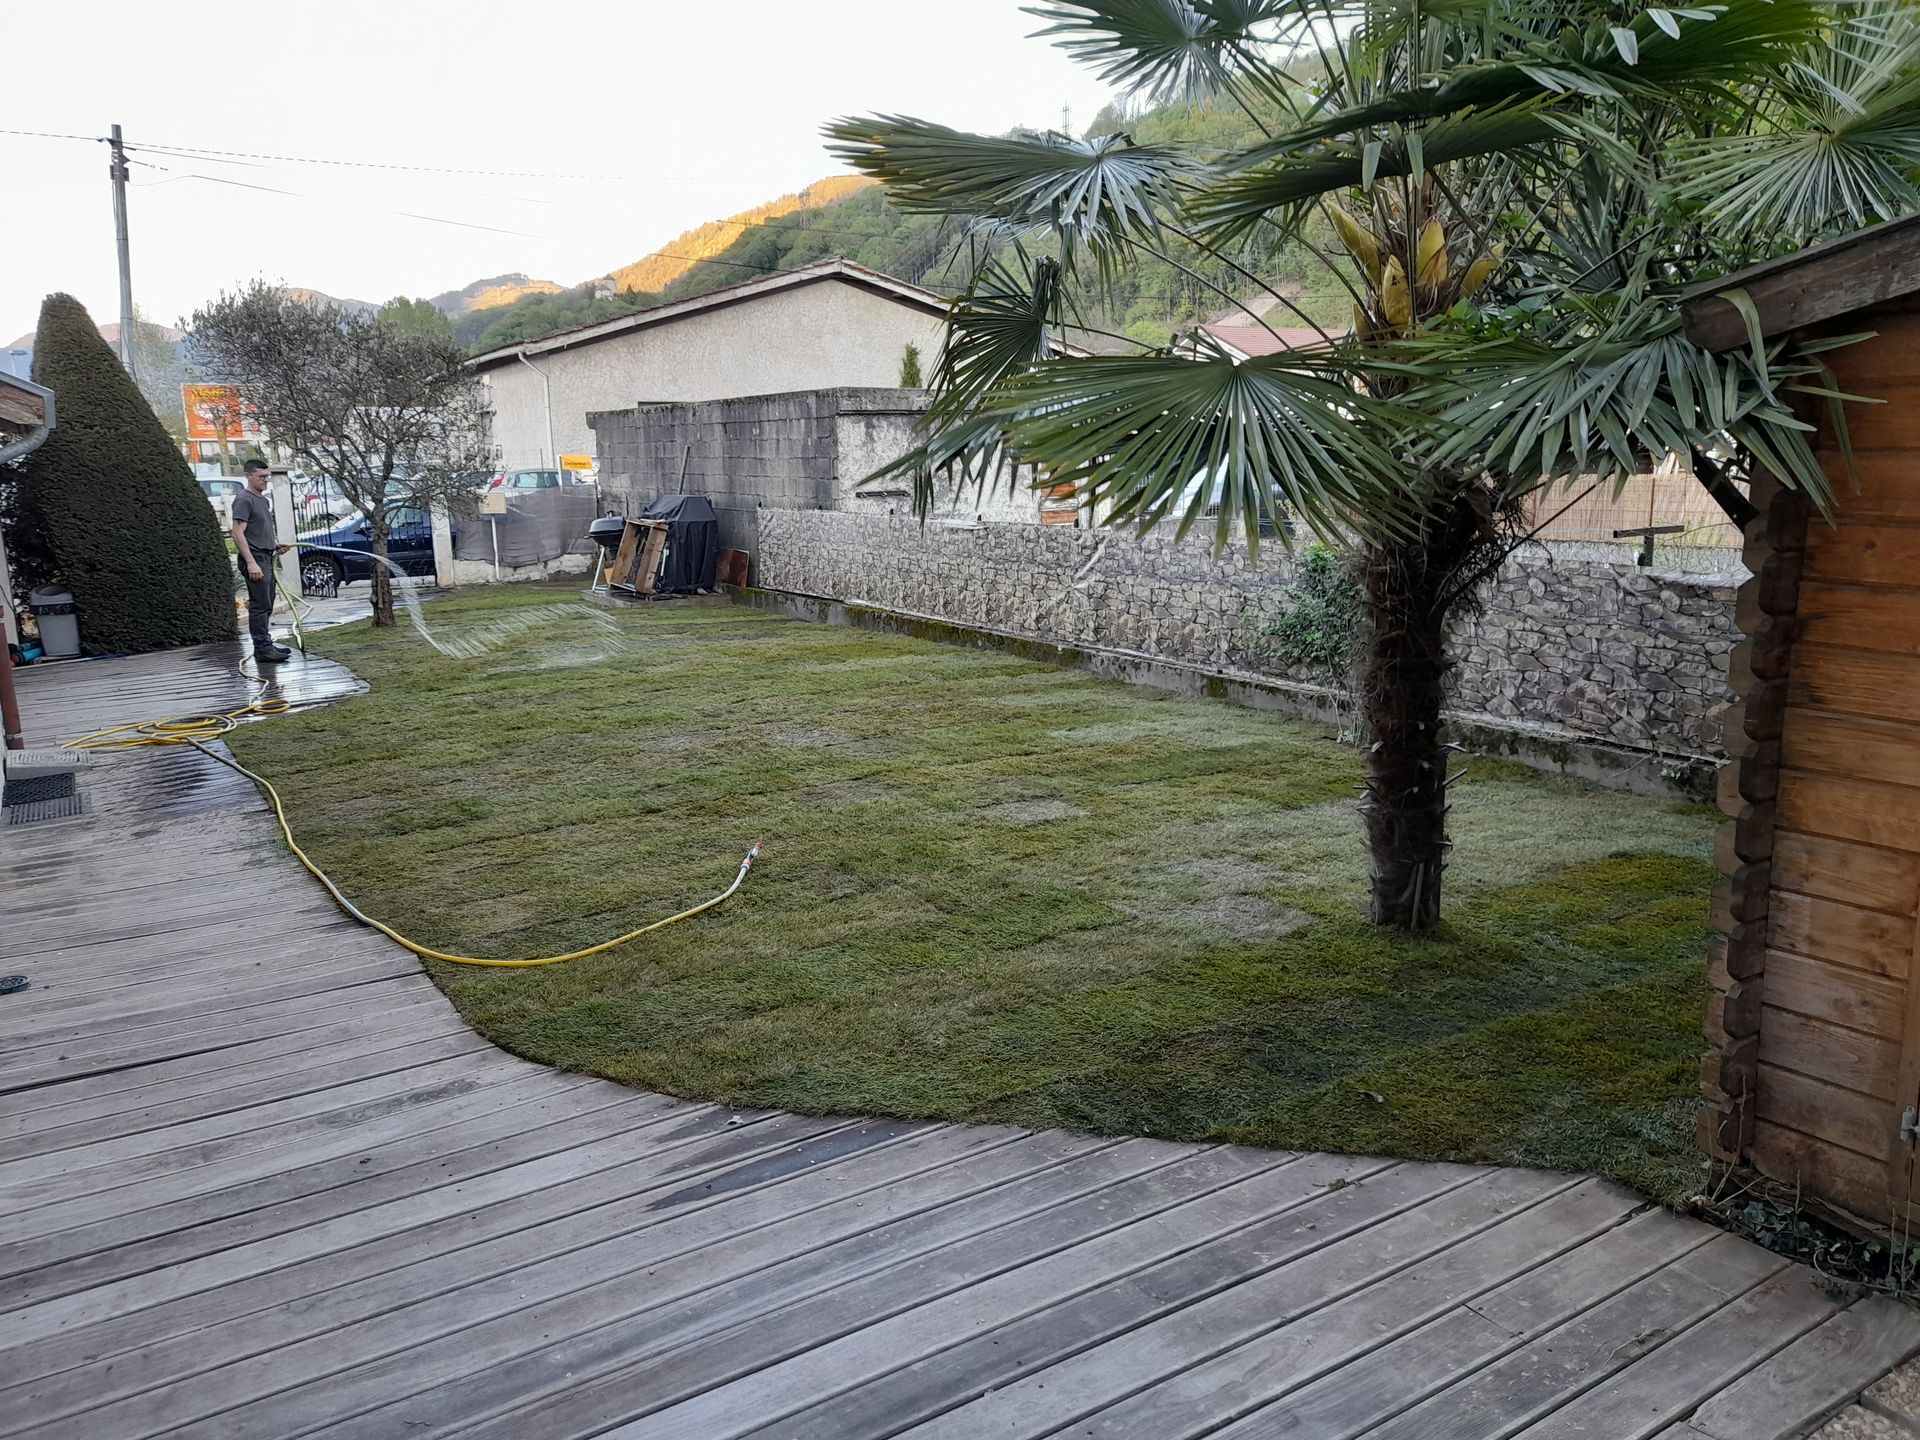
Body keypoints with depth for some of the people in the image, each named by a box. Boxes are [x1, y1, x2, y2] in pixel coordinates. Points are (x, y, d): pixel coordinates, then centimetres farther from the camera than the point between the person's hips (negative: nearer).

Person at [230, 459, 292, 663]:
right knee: (260, 606, -10)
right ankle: (263, 649, -9)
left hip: (266, 558, 10)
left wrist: (274, 547, 12)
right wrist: (251, 562, -25)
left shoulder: (264, 500, 19)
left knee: (266, 606, 13)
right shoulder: (244, 500, -11)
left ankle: (265, 644, 20)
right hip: (254, 558, -10)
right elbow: (238, 534, -19)